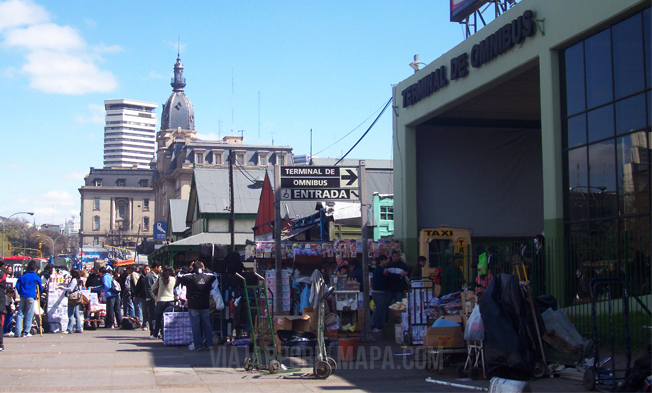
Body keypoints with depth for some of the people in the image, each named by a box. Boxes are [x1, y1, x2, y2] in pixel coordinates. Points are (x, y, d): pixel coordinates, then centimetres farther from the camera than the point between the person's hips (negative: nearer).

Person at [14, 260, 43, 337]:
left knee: (20, 313, 5)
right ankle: (25, 332, 0)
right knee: (28, 315, 1)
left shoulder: (23, 276, 12)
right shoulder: (37, 277, 5)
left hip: (22, 296, 3)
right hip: (31, 297, -3)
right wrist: (39, 293, 30)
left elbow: (17, 284, 4)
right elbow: (41, 288, 11)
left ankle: (17, 332, -1)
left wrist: (20, 292, 14)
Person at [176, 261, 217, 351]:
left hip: (193, 306, -3)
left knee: (195, 326, 3)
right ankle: (209, 344, 12)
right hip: (205, 305, 3)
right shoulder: (209, 276, -3)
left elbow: (179, 277, 2)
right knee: (207, 325, 11)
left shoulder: (190, 277, -12)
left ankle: (198, 345, 3)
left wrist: (189, 270, 8)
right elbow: (214, 276, 21)